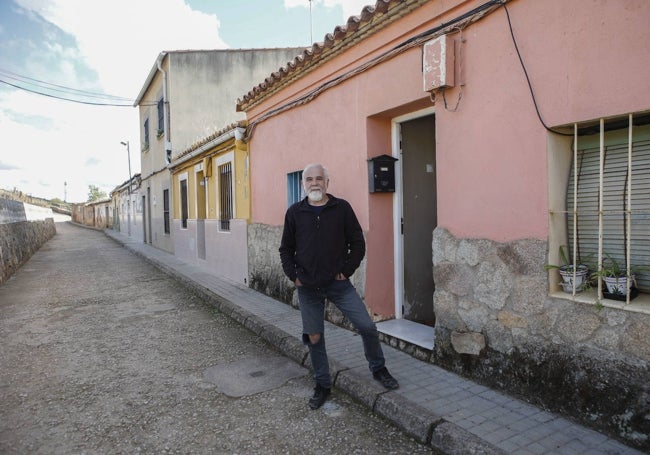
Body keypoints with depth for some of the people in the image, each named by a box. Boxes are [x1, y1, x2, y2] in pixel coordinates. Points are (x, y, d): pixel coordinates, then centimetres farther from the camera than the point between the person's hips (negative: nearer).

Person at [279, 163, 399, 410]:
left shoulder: (342, 208, -3)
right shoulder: (294, 212, 2)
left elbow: (358, 243, 1)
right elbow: (286, 249, 10)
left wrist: (347, 270, -6)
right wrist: (293, 275, -1)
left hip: (338, 283, -1)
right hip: (307, 287, 2)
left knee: (367, 327, -4)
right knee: (314, 337, 9)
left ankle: (378, 369, 24)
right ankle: (322, 385, 30)